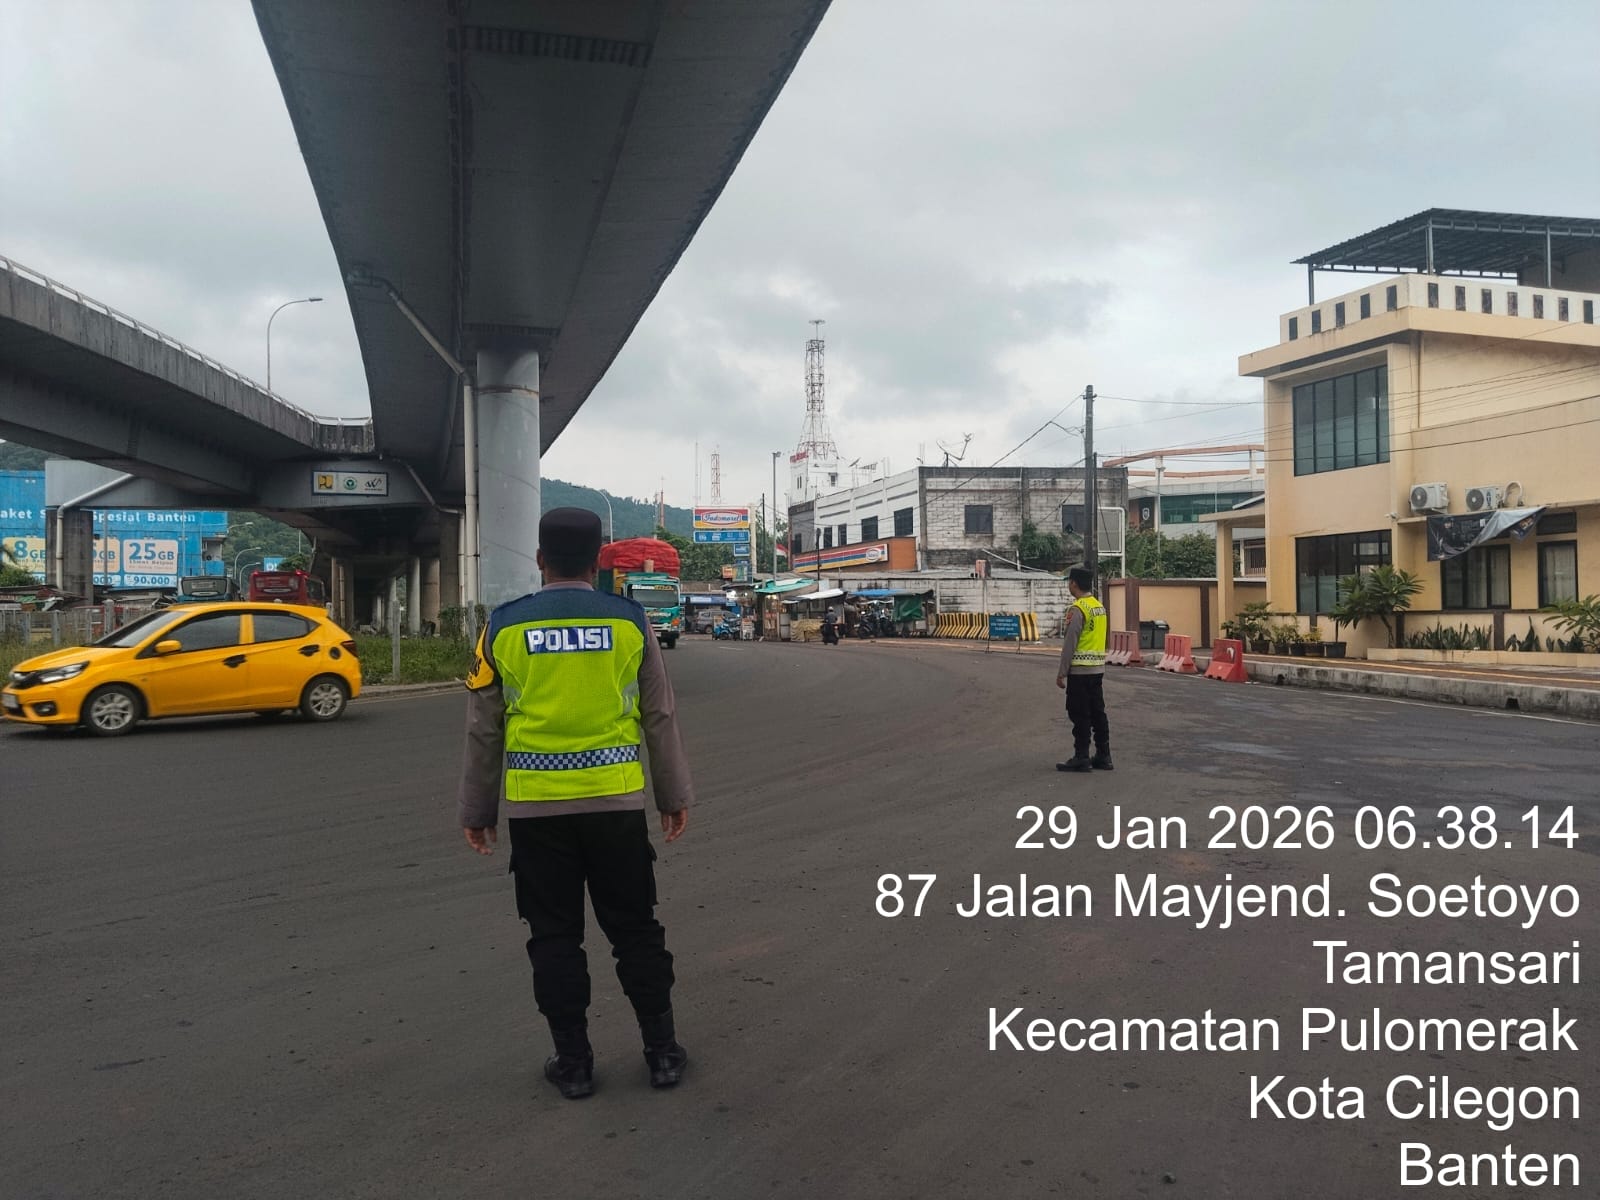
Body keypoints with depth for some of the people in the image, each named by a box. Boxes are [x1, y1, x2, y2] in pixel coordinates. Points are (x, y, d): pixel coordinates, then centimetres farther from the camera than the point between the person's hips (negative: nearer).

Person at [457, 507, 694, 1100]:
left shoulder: (503, 627, -1)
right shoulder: (629, 622, -1)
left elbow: (483, 730, 4)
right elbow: (660, 718, 4)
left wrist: (476, 810, 14)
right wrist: (675, 796, 13)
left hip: (535, 807, 0)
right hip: (616, 801, 1)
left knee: (554, 936, 11)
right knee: (634, 928, 13)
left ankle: (573, 1062, 18)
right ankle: (662, 1051, 19)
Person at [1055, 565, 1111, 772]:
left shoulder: (1077, 609, -15)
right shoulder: (1100, 607, 12)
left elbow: (1069, 644, -16)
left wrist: (1062, 673, -12)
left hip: (1080, 670, -8)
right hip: (1098, 669, 8)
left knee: (1080, 716, -3)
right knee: (1098, 713, 11)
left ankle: (1081, 758, 0)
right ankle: (1103, 756, 14)